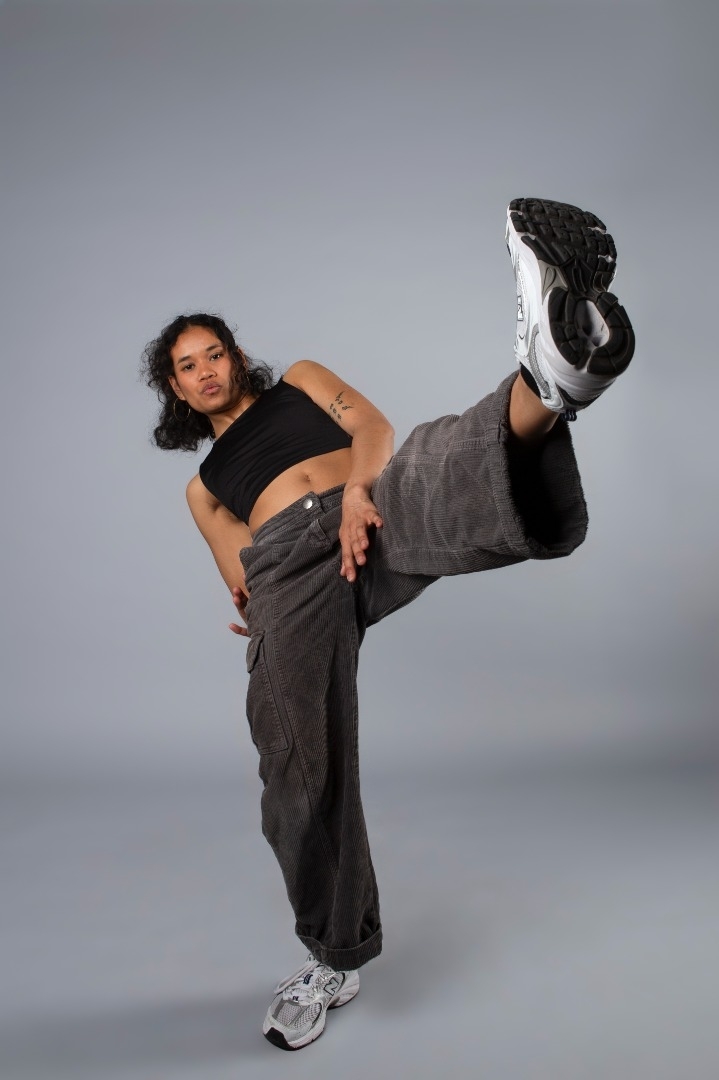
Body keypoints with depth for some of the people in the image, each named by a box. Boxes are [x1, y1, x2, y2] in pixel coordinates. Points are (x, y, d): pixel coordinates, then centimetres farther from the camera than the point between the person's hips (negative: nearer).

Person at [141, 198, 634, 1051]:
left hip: (373, 522, -1)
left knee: (431, 466, -35)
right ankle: (335, 958, 13)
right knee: (300, 773, -7)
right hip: (287, 570, 1)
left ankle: (547, 379, -70)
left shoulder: (299, 380, 30)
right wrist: (252, 615, -4)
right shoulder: (203, 487, 33)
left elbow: (370, 424, 10)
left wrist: (359, 486, -12)